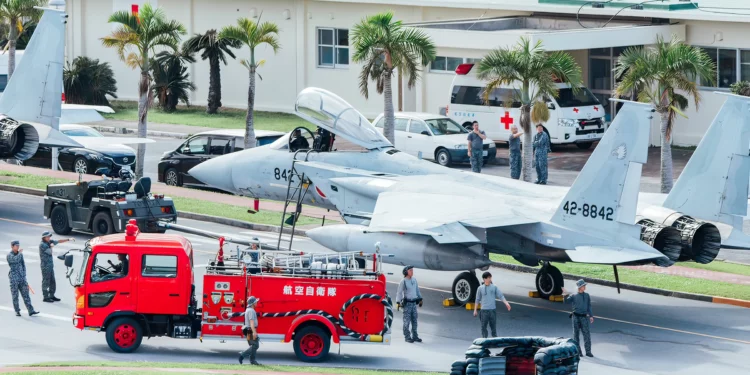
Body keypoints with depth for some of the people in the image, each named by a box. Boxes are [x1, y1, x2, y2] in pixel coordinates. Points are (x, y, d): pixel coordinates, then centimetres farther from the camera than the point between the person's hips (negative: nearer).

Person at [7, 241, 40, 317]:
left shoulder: (20, 254, 11)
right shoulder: (9, 255, -7)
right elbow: (15, 260, -27)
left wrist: (24, 275, 12)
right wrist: (20, 253, -13)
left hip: (22, 278, 5)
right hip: (14, 278, -5)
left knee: (25, 294, 0)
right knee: (15, 296, 2)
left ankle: (31, 311, -4)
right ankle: (17, 311, 11)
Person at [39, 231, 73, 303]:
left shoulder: (50, 242, 10)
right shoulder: (42, 245, -14)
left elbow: (59, 241, 16)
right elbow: (49, 252, -17)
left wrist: (68, 239, 12)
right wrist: (51, 246, 2)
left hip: (50, 265, 8)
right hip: (45, 265, -8)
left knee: (52, 281, 12)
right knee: (46, 281, -3)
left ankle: (52, 296, 21)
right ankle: (46, 297, 2)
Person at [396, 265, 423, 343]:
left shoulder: (414, 280, 9)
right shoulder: (403, 281, -10)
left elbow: (417, 290, 19)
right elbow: (399, 292, -10)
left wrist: (420, 299, 19)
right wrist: (398, 302, -16)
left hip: (414, 303, 6)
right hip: (407, 303, -6)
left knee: (414, 320, 8)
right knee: (407, 321, -3)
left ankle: (415, 336, 14)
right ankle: (407, 337, 2)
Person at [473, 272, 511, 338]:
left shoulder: (494, 287, 4)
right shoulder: (480, 288, 3)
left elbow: (501, 296, -2)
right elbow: (477, 300, 9)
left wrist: (506, 303, -16)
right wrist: (475, 310, 9)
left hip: (492, 310, 0)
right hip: (484, 310, 0)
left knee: (493, 326, 3)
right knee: (484, 326, 0)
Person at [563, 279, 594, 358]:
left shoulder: (587, 296, 11)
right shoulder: (574, 296, 2)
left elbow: (589, 306, 14)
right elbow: (567, 301, -7)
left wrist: (591, 316, 8)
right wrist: (566, 295, -24)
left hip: (584, 317, 2)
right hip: (576, 317, -2)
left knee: (587, 334, -5)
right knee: (576, 334, 3)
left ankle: (588, 351, -2)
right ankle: (578, 351, 12)